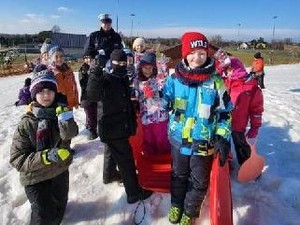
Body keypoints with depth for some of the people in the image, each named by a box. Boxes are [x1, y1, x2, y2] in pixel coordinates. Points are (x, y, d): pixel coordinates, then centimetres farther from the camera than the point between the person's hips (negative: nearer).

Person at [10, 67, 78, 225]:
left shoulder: (60, 114, -9)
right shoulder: (26, 123, -20)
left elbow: (70, 134, -27)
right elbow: (16, 159, -21)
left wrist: (63, 109, -34)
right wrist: (46, 156, -34)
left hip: (60, 172, 5)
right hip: (36, 179, -4)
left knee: (59, 209, 29)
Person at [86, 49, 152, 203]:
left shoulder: (124, 78, 7)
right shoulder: (106, 78, -17)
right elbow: (93, 96, -36)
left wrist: (133, 121, 22)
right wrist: (95, 74, -48)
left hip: (122, 125, 9)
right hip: (111, 126, -8)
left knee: (114, 152, 26)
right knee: (126, 158, -3)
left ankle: (109, 175, 50)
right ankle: (134, 193, 9)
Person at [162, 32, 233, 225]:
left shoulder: (216, 81, -11)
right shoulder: (175, 78, -6)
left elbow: (226, 113, -4)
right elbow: (165, 103, 9)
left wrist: (223, 139, -11)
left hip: (204, 143, -1)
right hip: (178, 139, 2)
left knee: (199, 181, 15)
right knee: (178, 175, 22)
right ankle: (176, 205, 48)